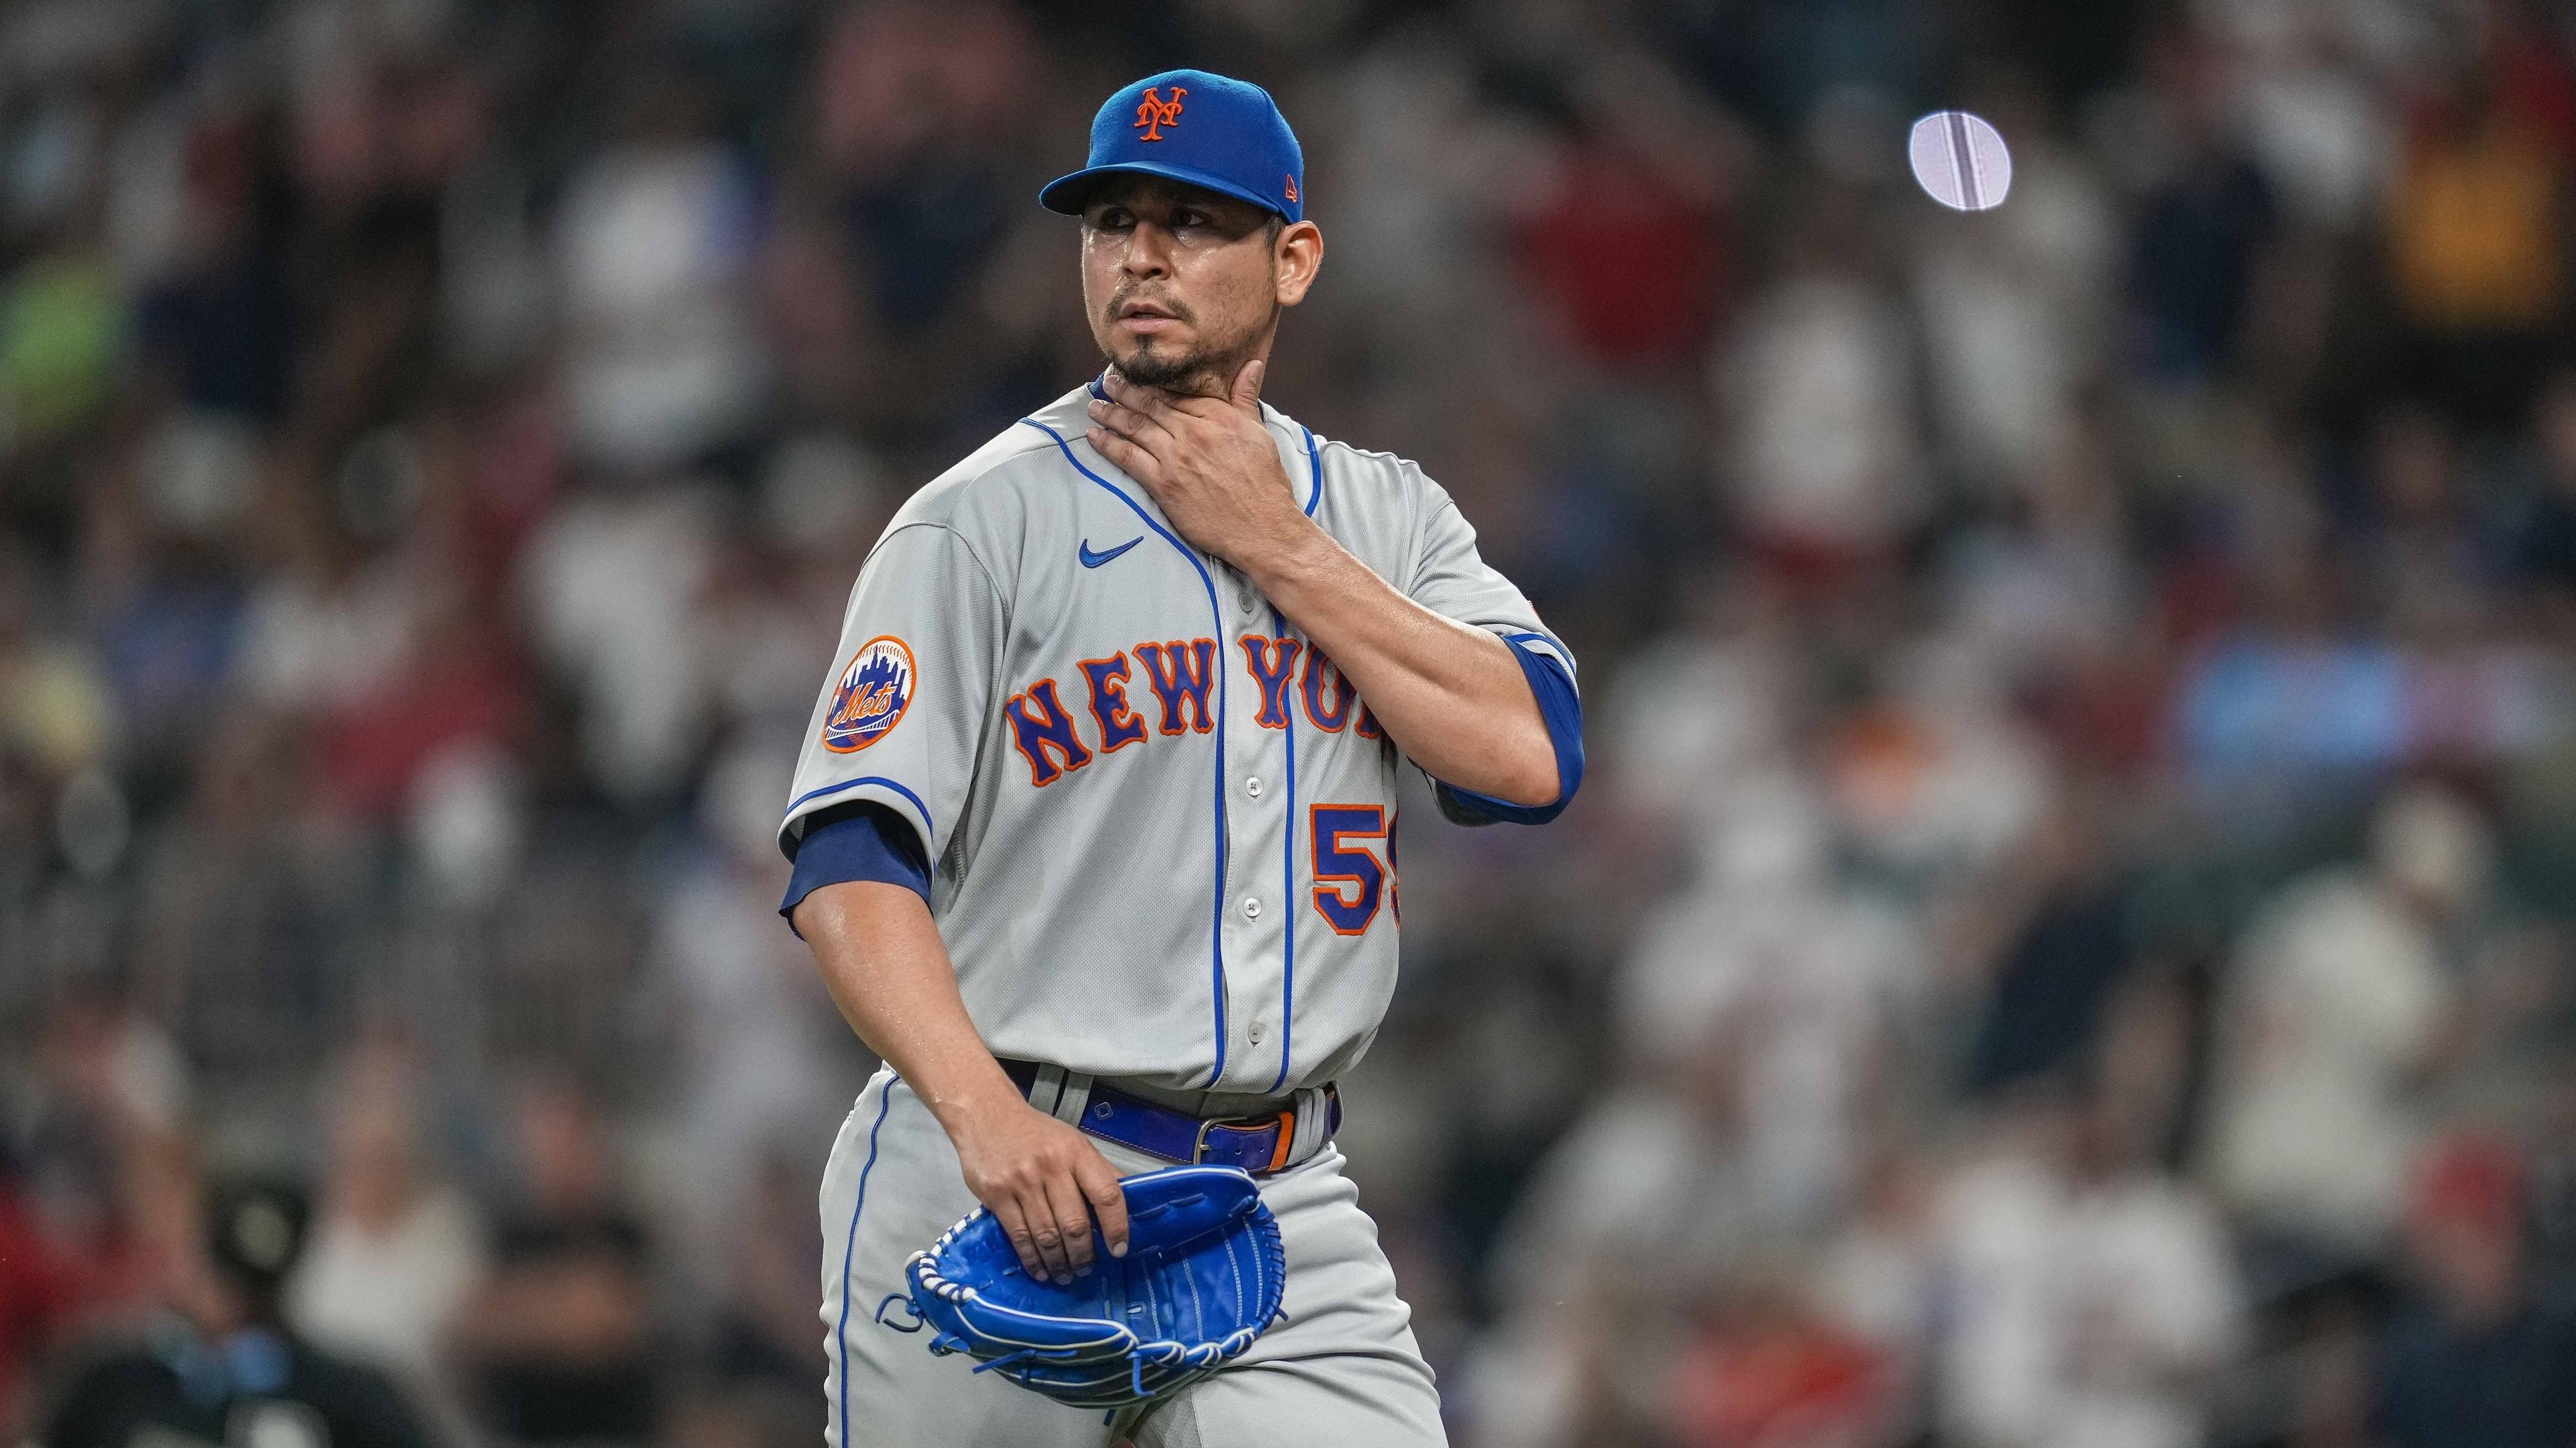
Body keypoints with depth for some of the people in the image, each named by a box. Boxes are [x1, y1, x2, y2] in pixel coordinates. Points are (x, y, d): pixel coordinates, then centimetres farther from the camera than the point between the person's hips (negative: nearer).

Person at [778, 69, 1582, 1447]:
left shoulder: (1384, 517, 11)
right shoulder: (983, 520, -1)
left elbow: (1527, 757, -5)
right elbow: (847, 862, -11)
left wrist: (1271, 545, -6)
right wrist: (987, 1114, -27)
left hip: (1285, 1208, 2)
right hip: (987, 1188, -2)